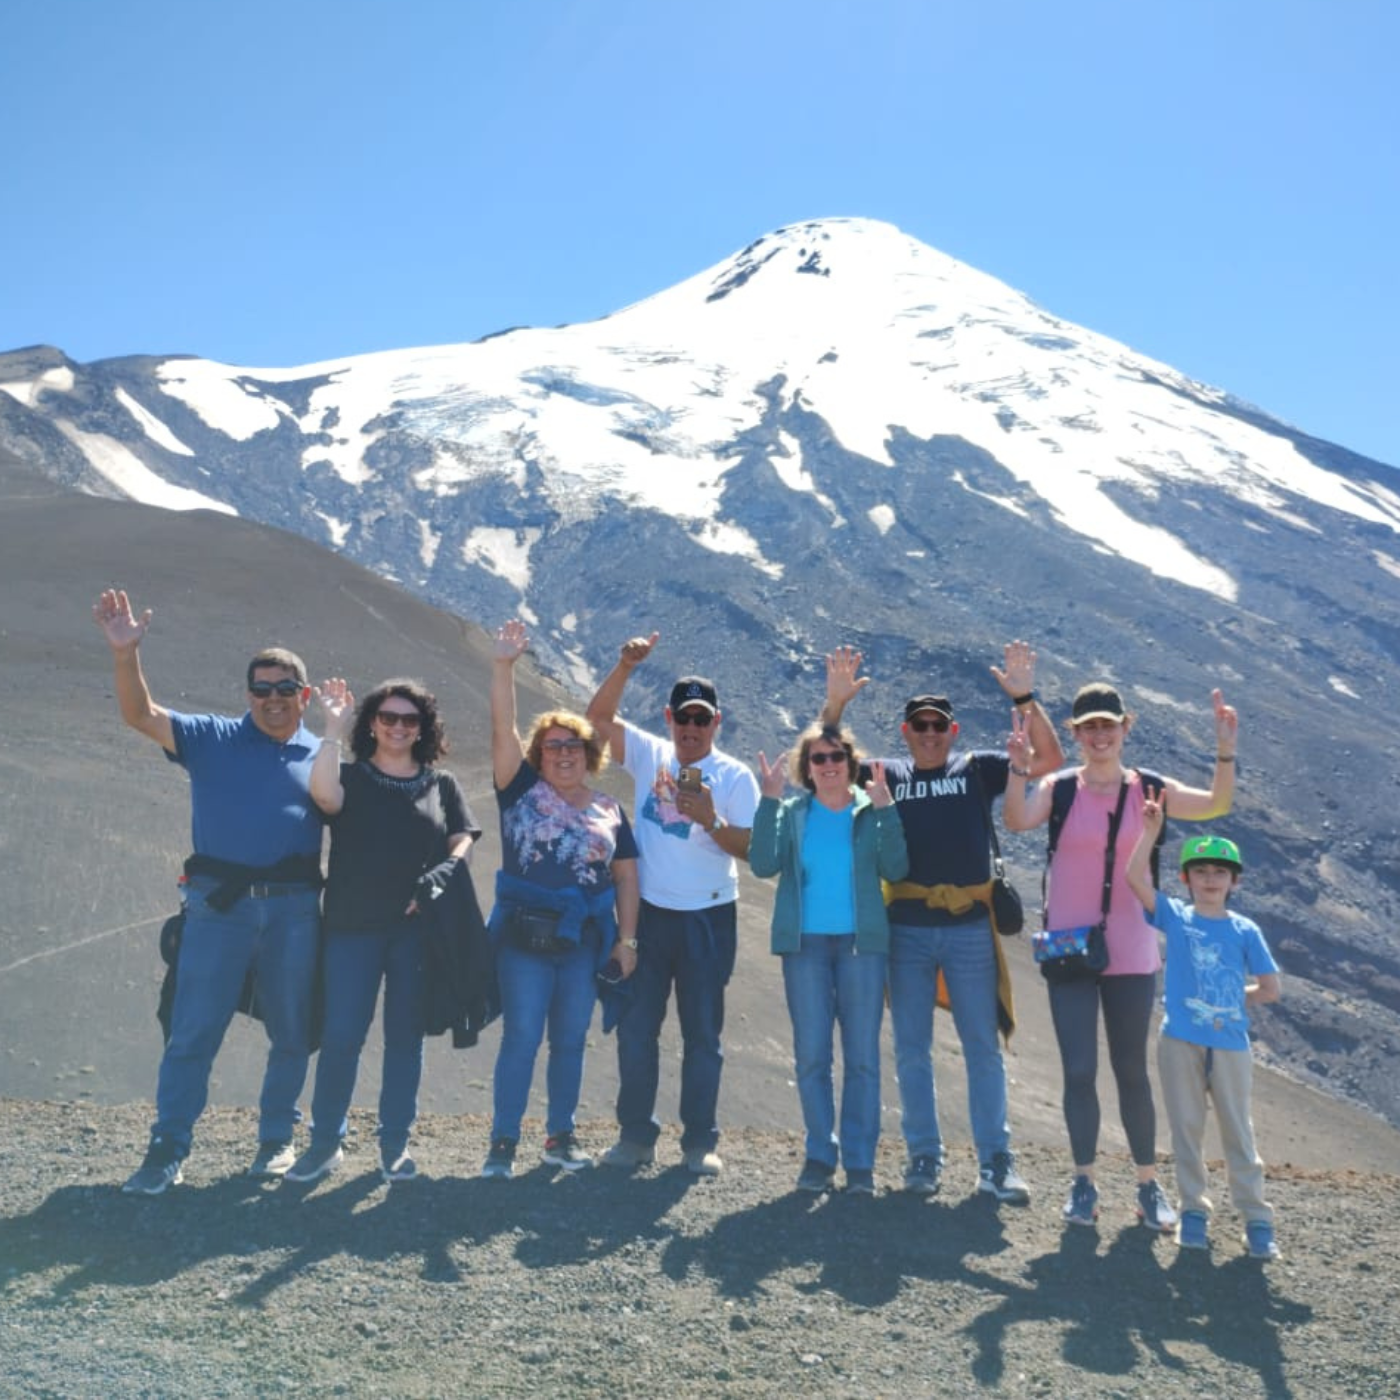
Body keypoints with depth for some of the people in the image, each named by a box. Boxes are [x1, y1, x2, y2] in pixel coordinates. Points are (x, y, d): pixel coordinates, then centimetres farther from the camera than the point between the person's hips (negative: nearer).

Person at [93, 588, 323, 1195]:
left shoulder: (325, 756, 9)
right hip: (218, 903, -1)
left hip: (295, 909, 1)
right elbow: (140, 715, -8)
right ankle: (168, 1149, 11)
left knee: (291, 1033, 10)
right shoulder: (212, 739, 5)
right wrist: (125, 652, -22)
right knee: (193, 1031, 1)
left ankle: (277, 1139, 26)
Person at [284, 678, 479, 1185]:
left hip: (418, 928, 1)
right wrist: (334, 730, -20)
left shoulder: (441, 785, 10)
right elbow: (323, 793, -18)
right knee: (341, 1036, -2)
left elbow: (462, 842, 4)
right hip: (353, 926, -1)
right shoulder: (350, 777, 5)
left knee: (405, 1036, 8)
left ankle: (395, 1144, 18)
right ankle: (325, 1142, 12)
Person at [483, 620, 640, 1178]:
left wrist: (627, 939, 4)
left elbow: (626, 875, 10)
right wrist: (503, 665, -19)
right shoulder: (522, 791, 2)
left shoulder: (608, 809, 9)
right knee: (521, 1037, -2)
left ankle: (560, 1137, 24)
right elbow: (502, 728, -9)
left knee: (570, 1040, 11)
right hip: (525, 938, -3)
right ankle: (503, 1142, 7)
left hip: (585, 942, 3)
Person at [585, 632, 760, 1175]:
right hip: (648, 912, 2)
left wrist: (710, 819, -26)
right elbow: (598, 717, -6)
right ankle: (635, 1135, 19)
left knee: (702, 1033, 6)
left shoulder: (735, 776, -3)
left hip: (707, 918, -2)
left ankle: (701, 1141, 17)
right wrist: (625, 666, -18)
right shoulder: (649, 755, 4)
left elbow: (749, 849, -9)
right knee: (635, 1027, 7)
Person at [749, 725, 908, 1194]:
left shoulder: (871, 811, 3)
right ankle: (820, 1154, 16)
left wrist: (885, 808, -16)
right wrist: (769, 803, -16)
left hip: (861, 943, -1)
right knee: (810, 1055, 4)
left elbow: (895, 868, -9)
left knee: (862, 1056, 2)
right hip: (805, 944, 1)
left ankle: (860, 1161, 10)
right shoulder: (792, 812, 5)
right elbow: (764, 864, -10)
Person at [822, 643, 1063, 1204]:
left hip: (969, 929, -1)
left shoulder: (977, 769, 6)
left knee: (983, 1047, 4)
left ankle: (995, 1160, 12)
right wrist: (835, 704, -12)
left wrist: (1024, 698, -14)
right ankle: (924, 1156, 19)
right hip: (906, 930, 1)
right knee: (912, 1049, 7)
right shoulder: (888, 776, 9)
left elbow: (1049, 759, -2)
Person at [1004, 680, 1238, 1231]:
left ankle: (1149, 1185, 24)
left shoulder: (1149, 788, -1)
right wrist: (1018, 770, -38)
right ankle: (1083, 1182, 18)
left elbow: (1215, 806, -13)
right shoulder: (1059, 788, -4)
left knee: (1132, 1071, 11)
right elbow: (1017, 820, -23)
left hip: (1131, 955, 1)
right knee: (1079, 1072, 3)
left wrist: (1225, 754, -27)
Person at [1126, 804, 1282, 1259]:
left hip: (1230, 1044, 0)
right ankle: (1194, 1209, 20)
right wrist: (1151, 830, -20)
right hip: (1180, 1040, 0)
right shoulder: (1175, 917, 0)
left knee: (1238, 1131, 7)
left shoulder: (1245, 931, 1)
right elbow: (1135, 878, -14)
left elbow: (1271, 988, 4)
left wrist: (1233, 1001, 1)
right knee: (1186, 1128, 9)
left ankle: (1256, 1218, 16)